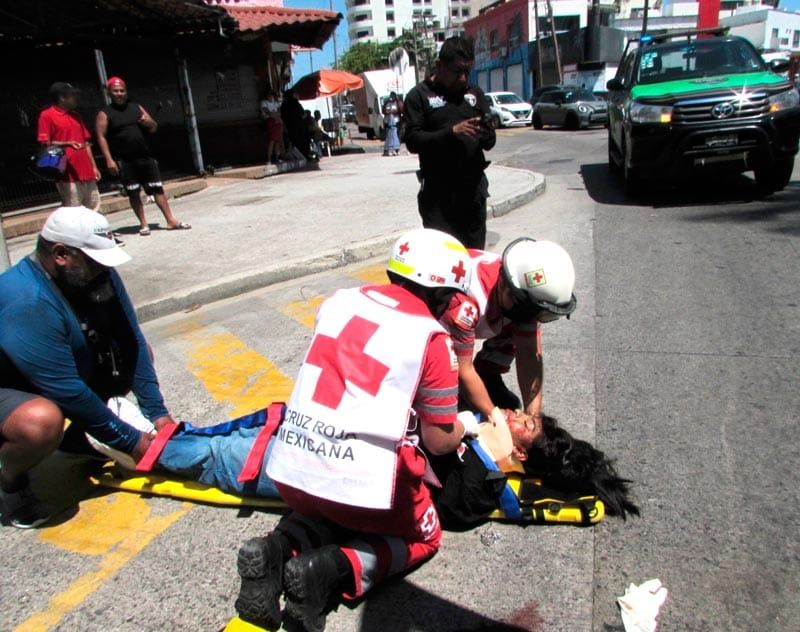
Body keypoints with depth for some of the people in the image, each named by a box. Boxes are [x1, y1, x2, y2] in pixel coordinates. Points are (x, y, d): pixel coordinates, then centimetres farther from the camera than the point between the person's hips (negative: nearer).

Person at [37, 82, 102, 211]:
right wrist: (67, 144, -23)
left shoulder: (75, 115, 19)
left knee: (94, 210, 10)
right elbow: (44, 143, -7)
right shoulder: (47, 115, -2)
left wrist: (93, 167, 15)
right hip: (68, 173, -7)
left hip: (86, 171, 7)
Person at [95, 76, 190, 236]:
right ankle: (143, 224, 9)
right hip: (124, 161, -3)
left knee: (157, 188, 2)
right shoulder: (104, 114, 1)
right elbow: (101, 137, -5)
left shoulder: (137, 107, 13)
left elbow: (154, 129, 15)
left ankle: (171, 221, 6)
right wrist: (109, 160, -15)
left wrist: (149, 122, -9)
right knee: (133, 193, 1)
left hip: (145, 156, 3)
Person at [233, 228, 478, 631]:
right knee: (423, 538, 23)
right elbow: (439, 441, -1)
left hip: (290, 470, 5)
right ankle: (334, 568, -2)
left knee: (327, 506, 37)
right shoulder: (431, 338, -8)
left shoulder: (341, 300, 7)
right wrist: (465, 425, 22)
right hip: (363, 480, -5)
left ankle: (278, 549, 7)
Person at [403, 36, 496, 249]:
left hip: (473, 186, 4)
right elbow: (412, 141, -8)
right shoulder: (419, 96, 2)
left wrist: (486, 134, -9)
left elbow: (490, 142, 15)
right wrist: (451, 132, -20)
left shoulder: (475, 93, 15)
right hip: (437, 191, -4)